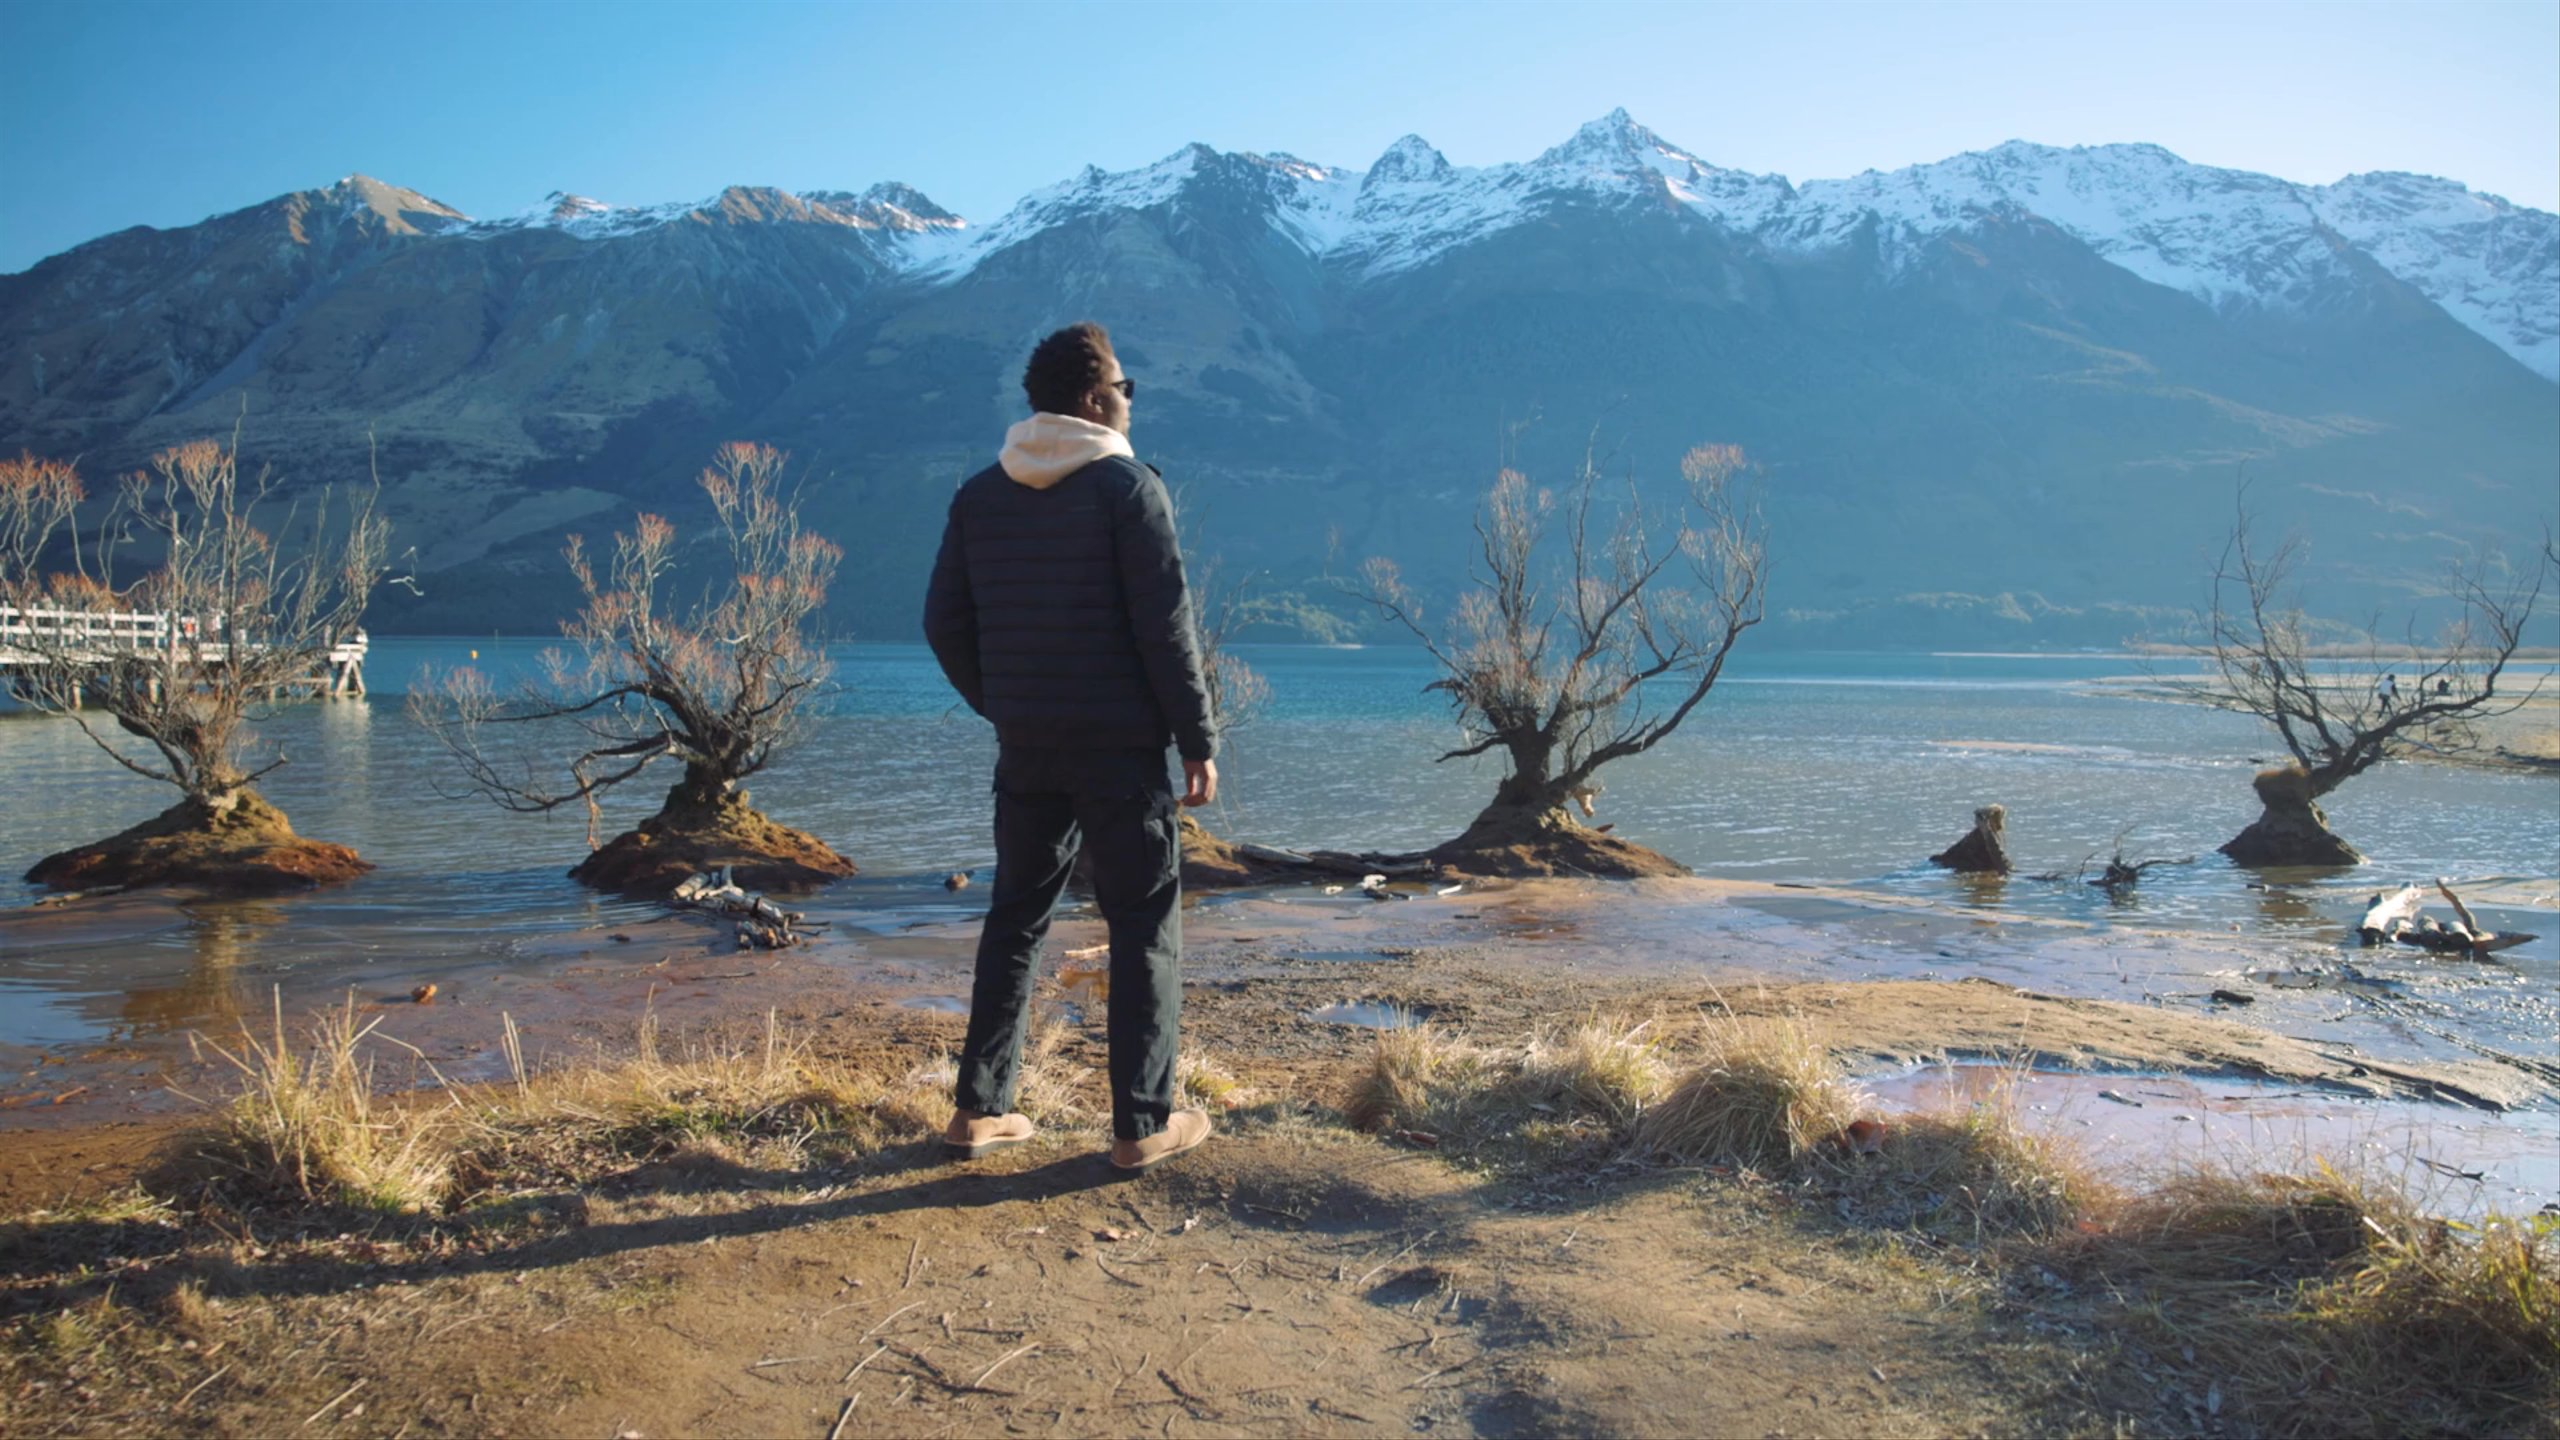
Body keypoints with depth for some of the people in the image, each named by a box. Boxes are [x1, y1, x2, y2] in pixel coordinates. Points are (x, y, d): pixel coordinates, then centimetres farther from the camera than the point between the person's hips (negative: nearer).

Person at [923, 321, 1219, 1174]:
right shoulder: (1128, 488, -9)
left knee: (1015, 918, 15)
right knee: (1145, 926, 4)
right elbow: (1165, 626, -13)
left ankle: (978, 1109, 18)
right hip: (1118, 747, -5)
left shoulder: (980, 494, 7)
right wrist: (1199, 741, -7)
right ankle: (1143, 1123, 6)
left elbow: (945, 622, 8)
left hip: (1025, 750, 5)